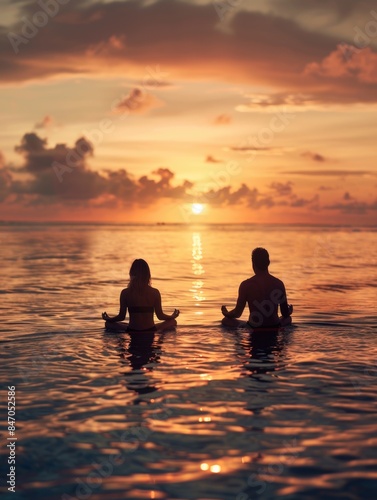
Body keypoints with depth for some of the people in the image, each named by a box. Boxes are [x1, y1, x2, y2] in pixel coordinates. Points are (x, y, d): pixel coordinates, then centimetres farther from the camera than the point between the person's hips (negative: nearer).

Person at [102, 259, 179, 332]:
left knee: (108, 324, 24)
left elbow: (121, 317, -3)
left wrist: (108, 319, 19)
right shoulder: (155, 292, -10)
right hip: (150, 331, 1)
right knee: (173, 322, 26)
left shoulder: (125, 293, -10)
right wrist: (173, 316, 21)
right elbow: (160, 316, -1)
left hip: (132, 331, -1)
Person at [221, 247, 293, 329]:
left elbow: (237, 313, -7)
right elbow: (285, 314, 1)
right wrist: (289, 311, 27)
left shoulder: (246, 285, -12)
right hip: (274, 327, 3)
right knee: (288, 318, 37)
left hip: (254, 328, -3)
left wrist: (226, 314, 16)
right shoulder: (278, 283, -4)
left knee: (226, 320, 18)